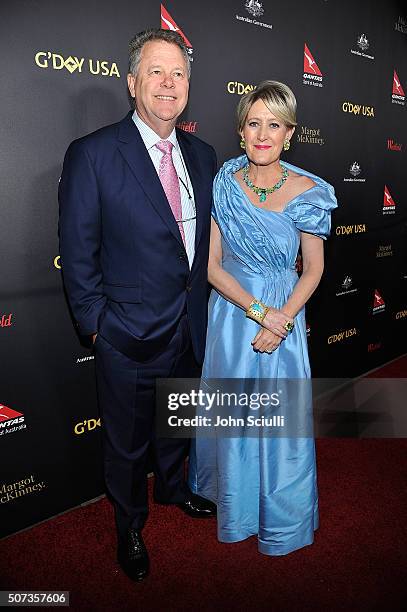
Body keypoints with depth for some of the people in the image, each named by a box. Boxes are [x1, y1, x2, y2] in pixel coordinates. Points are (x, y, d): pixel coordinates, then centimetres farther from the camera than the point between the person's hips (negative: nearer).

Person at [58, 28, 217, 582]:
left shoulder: (203, 156, 4)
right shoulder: (92, 155, -14)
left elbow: (207, 240, 9)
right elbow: (78, 254, -11)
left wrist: (202, 304, 6)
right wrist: (96, 323, -11)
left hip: (191, 329, 5)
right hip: (130, 336, -5)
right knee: (128, 443, 16)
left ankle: (173, 486, 56)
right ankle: (130, 525, 43)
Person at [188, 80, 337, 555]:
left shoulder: (308, 192, -7)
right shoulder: (223, 185, -6)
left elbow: (313, 269, -2)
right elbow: (212, 264, -7)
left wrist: (281, 320, -15)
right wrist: (258, 311, -17)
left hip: (285, 317, 0)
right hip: (231, 312, 1)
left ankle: (282, 518, 36)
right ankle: (234, 503, 42)